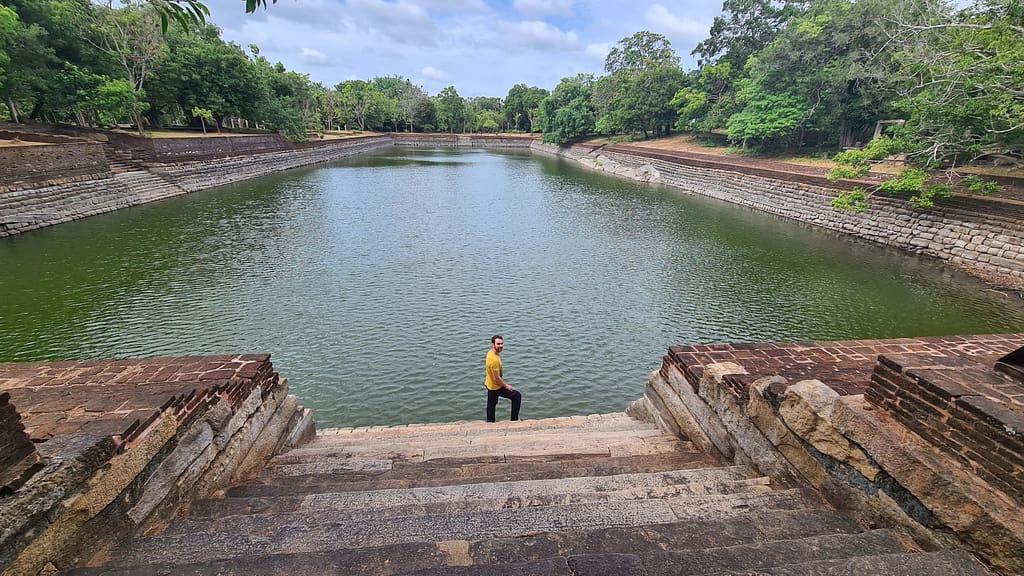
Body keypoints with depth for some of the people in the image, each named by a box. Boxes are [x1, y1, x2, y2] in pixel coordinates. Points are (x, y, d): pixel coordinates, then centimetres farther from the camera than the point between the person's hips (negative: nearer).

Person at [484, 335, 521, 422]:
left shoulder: (490, 352, -3)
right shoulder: (494, 360, -33)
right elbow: (497, 378, -27)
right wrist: (506, 386, -13)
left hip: (489, 384, 9)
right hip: (496, 387, -9)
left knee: (491, 405, 21)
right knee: (517, 396, 1)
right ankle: (514, 419, 9)